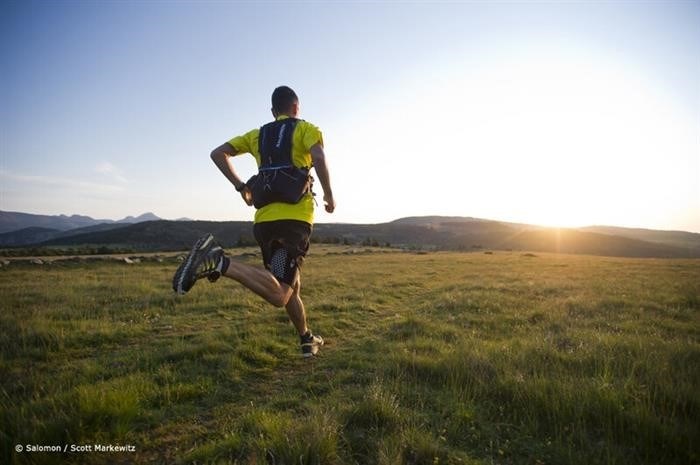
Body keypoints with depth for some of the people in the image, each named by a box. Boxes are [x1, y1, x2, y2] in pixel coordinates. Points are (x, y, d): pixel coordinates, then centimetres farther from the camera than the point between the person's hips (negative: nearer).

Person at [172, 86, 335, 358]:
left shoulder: (258, 135, 21)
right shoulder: (305, 129, 8)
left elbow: (218, 154, 14)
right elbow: (318, 156, -14)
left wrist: (241, 187, 16)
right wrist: (329, 195, -3)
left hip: (264, 218, 6)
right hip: (295, 218, -6)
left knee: (291, 284, 19)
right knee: (279, 295, -14)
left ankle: (307, 340, 28)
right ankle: (219, 262, -30)